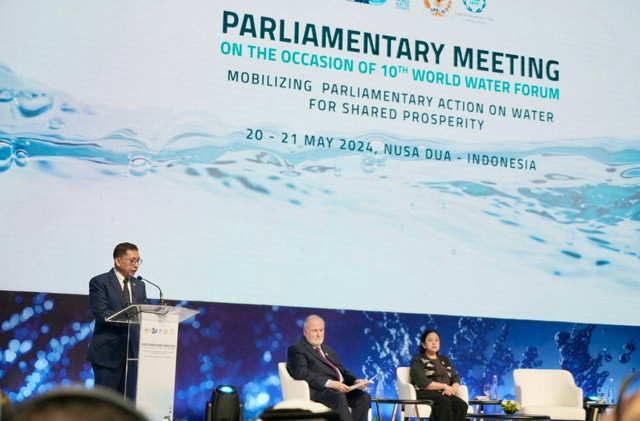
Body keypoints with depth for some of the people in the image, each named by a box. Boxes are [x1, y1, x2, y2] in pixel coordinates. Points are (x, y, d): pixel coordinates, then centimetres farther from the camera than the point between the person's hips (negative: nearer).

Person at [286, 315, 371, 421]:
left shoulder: (328, 350, 31)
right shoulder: (296, 349, 5)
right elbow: (301, 373, -12)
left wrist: (356, 381, 1)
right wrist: (329, 383, -22)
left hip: (341, 388, 7)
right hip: (318, 390, -7)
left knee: (364, 397, -19)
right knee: (339, 398, -36)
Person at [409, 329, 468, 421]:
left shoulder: (444, 360, 26)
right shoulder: (418, 360, 8)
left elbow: (455, 378, 14)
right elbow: (422, 382, -8)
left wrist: (453, 388, -10)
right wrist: (444, 386, -10)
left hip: (444, 394, 5)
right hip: (425, 393, -5)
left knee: (462, 405, -29)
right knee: (445, 403, -38)